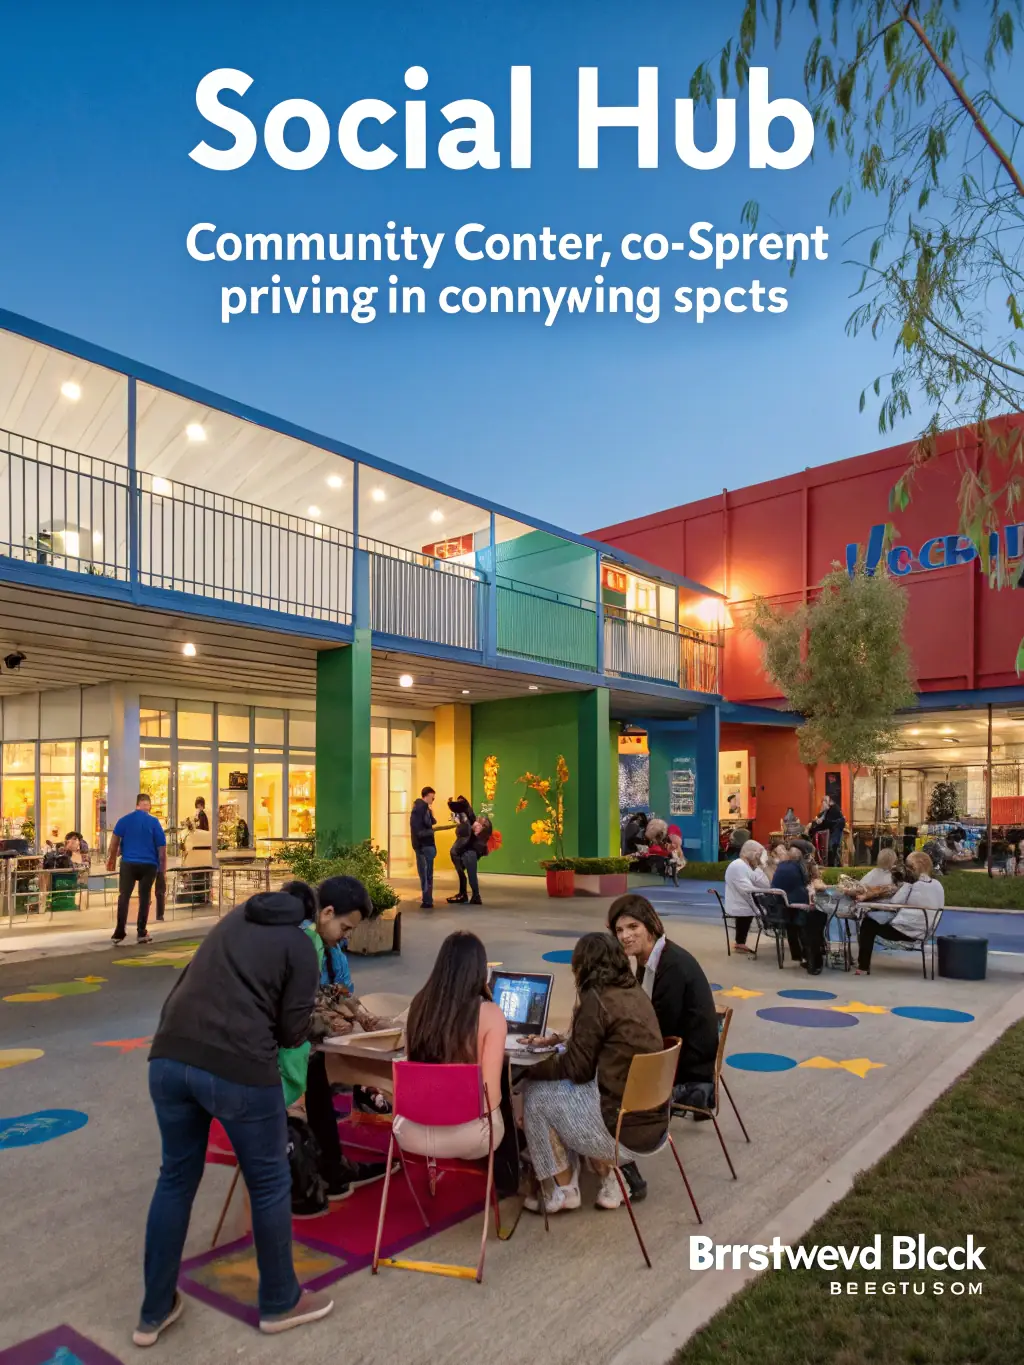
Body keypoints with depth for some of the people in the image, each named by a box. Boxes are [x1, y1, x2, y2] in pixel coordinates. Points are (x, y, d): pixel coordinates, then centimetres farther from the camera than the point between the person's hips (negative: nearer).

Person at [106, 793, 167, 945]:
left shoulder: (124, 820, 1)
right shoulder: (154, 822, -3)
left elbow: (114, 841, 2)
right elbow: (161, 847, -3)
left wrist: (112, 859, 13)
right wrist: (163, 867, 4)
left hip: (128, 863, 1)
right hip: (149, 865, -1)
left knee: (124, 896, 6)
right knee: (144, 897, 8)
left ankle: (119, 933, 0)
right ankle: (141, 933, 10)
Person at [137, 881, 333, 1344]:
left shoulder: (233, 919, 20)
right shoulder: (300, 946, 3)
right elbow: (292, 1032, 2)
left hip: (169, 1056, 6)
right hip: (238, 1067, -6)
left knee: (177, 1177, 23)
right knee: (269, 1183, 14)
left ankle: (154, 1312, 35)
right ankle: (280, 1303, 32)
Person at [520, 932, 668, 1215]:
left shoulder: (596, 1000, -14)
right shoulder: (635, 993, 9)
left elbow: (576, 1069, -8)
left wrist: (528, 1064, 5)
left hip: (622, 1130, -8)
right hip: (653, 1124, 8)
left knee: (535, 1091, 8)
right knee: (565, 1089, 23)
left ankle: (562, 1192, 17)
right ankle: (610, 1179, 18)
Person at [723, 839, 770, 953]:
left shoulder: (747, 866, 14)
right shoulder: (738, 866, -16)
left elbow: (765, 886, 5)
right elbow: (748, 890, -26)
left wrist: (758, 868, -2)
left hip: (744, 905, 9)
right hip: (740, 907, -9)